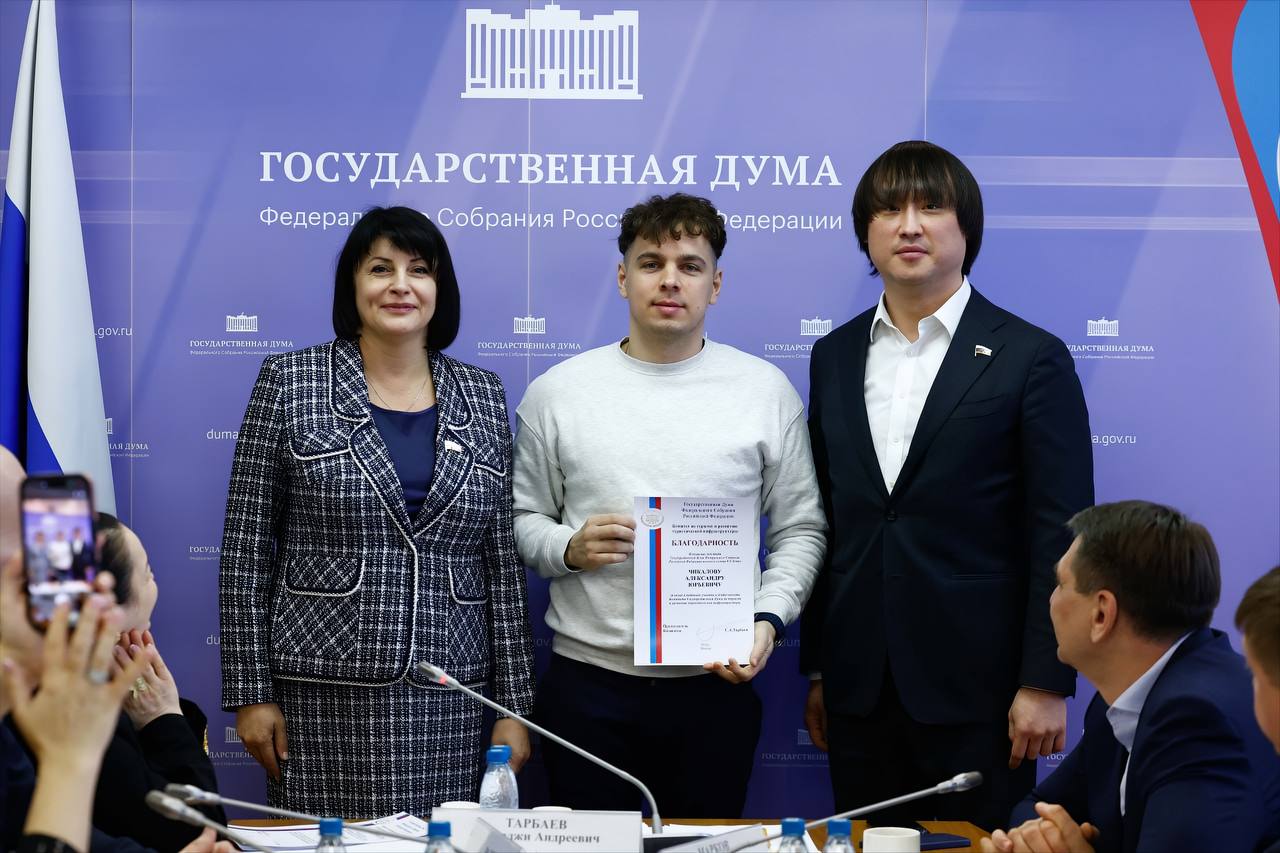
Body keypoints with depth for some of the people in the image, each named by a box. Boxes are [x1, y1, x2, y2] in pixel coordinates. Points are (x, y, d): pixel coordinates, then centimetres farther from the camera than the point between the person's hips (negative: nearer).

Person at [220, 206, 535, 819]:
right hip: (323, 697, -2)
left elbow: (502, 560, 8)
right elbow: (246, 548, 0)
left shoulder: (482, 397, 9)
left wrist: (513, 704, 5)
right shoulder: (290, 382, 1)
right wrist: (250, 692, -4)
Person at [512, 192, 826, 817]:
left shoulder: (766, 390, 2)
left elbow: (799, 529, 4)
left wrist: (767, 619, -10)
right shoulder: (556, 392, 3)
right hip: (586, 686, 0)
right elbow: (524, 518, 8)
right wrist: (569, 549, -12)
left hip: (717, 685, 0)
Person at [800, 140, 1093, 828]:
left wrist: (1046, 683, -10)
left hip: (975, 687, -4)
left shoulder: (1032, 358, -4)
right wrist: (816, 667, 11)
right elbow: (823, 521, 12)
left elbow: (1059, 533, -6)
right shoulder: (834, 357, 10)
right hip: (859, 686, 4)